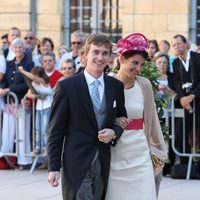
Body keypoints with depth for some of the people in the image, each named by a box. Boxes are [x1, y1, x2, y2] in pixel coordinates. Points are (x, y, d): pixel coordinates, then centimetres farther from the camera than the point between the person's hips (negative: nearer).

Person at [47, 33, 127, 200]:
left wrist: (114, 133, -6)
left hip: (104, 165, 4)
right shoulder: (67, 86, -5)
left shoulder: (116, 86, 7)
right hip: (77, 165, -4)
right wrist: (54, 167, -7)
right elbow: (56, 131, -3)